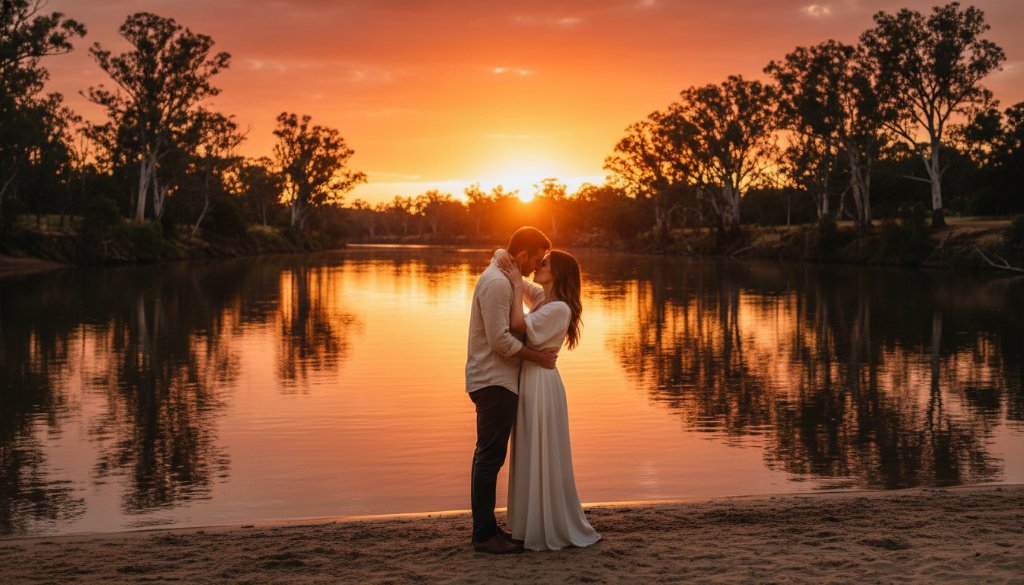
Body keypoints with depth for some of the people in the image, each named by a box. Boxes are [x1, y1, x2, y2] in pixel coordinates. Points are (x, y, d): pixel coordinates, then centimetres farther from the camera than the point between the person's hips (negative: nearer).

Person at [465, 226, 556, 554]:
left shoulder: (508, 278, 15)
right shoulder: (497, 283, -18)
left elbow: (536, 294, 33)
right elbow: (500, 339, -22)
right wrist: (537, 357, -13)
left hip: (496, 381, 11)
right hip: (495, 382, -11)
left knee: (488, 455, 13)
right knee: (491, 456, -7)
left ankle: (485, 528, 20)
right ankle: (484, 534, -2)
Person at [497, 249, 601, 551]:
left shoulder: (559, 308, -14)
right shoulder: (541, 300, 12)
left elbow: (517, 324, -23)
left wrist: (517, 285, -15)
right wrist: (503, 260, -4)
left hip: (542, 383, -9)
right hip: (528, 381, 9)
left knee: (545, 458, -2)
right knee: (530, 458, 14)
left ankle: (556, 530, 7)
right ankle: (534, 526, 23)